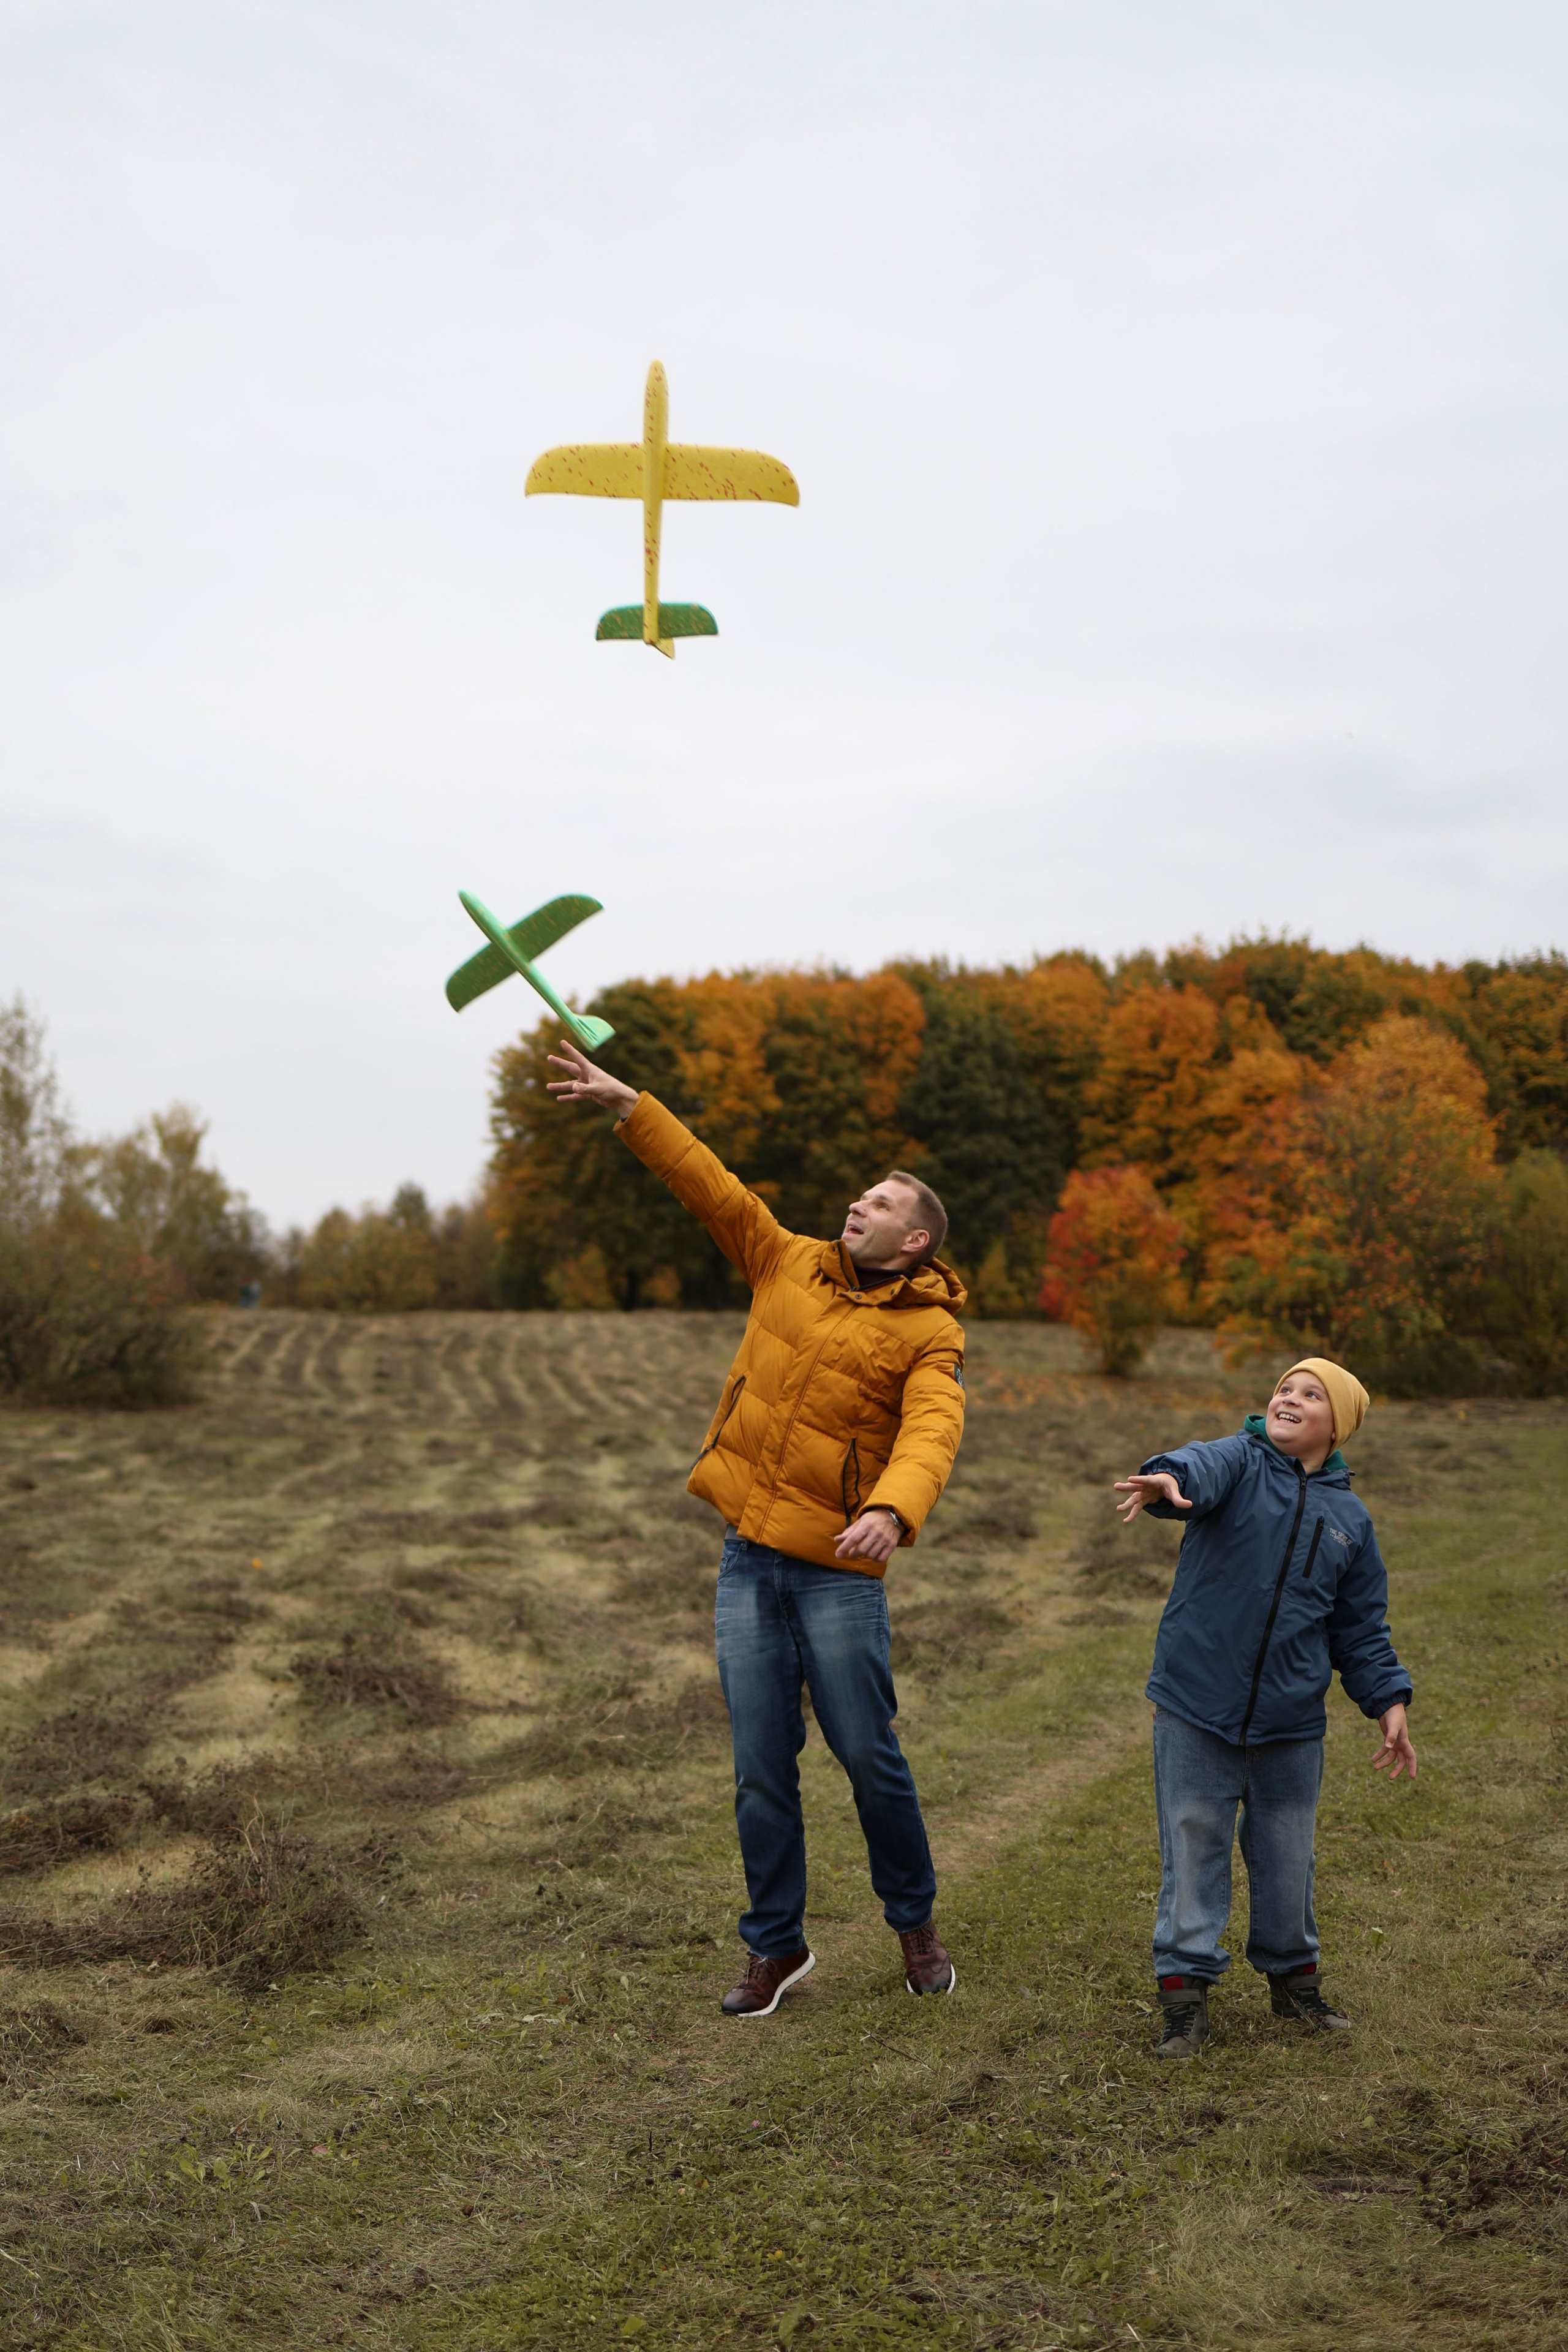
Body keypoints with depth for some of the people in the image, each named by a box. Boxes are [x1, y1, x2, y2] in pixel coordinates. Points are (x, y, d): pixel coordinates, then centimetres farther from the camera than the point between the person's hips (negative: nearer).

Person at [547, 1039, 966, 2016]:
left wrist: (892, 1509, -42)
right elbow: (713, 1186, 9)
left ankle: (916, 1922, 28)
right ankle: (778, 1947, 22)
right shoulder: (791, 1267, 9)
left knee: (870, 1758, 4)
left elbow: (932, 1432, -22)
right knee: (762, 1768, 8)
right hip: (748, 1561, 4)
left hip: (839, 1570, -4)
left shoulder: (930, 1333, -6)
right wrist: (629, 1106, 3)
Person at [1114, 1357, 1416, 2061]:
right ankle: (1185, 1991, 13)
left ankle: (1292, 1976, 34)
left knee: (1286, 1857, 14)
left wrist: (1389, 1701, 8)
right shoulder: (1237, 1463, -4)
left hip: (1291, 1723, 3)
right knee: (1193, 1852, 2)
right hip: (1196, 1711, -3)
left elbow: (1360, 1628, 17)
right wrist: (1169, 1481, -53)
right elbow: (1202, 1470, -30)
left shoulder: (1348, 1517, 8)